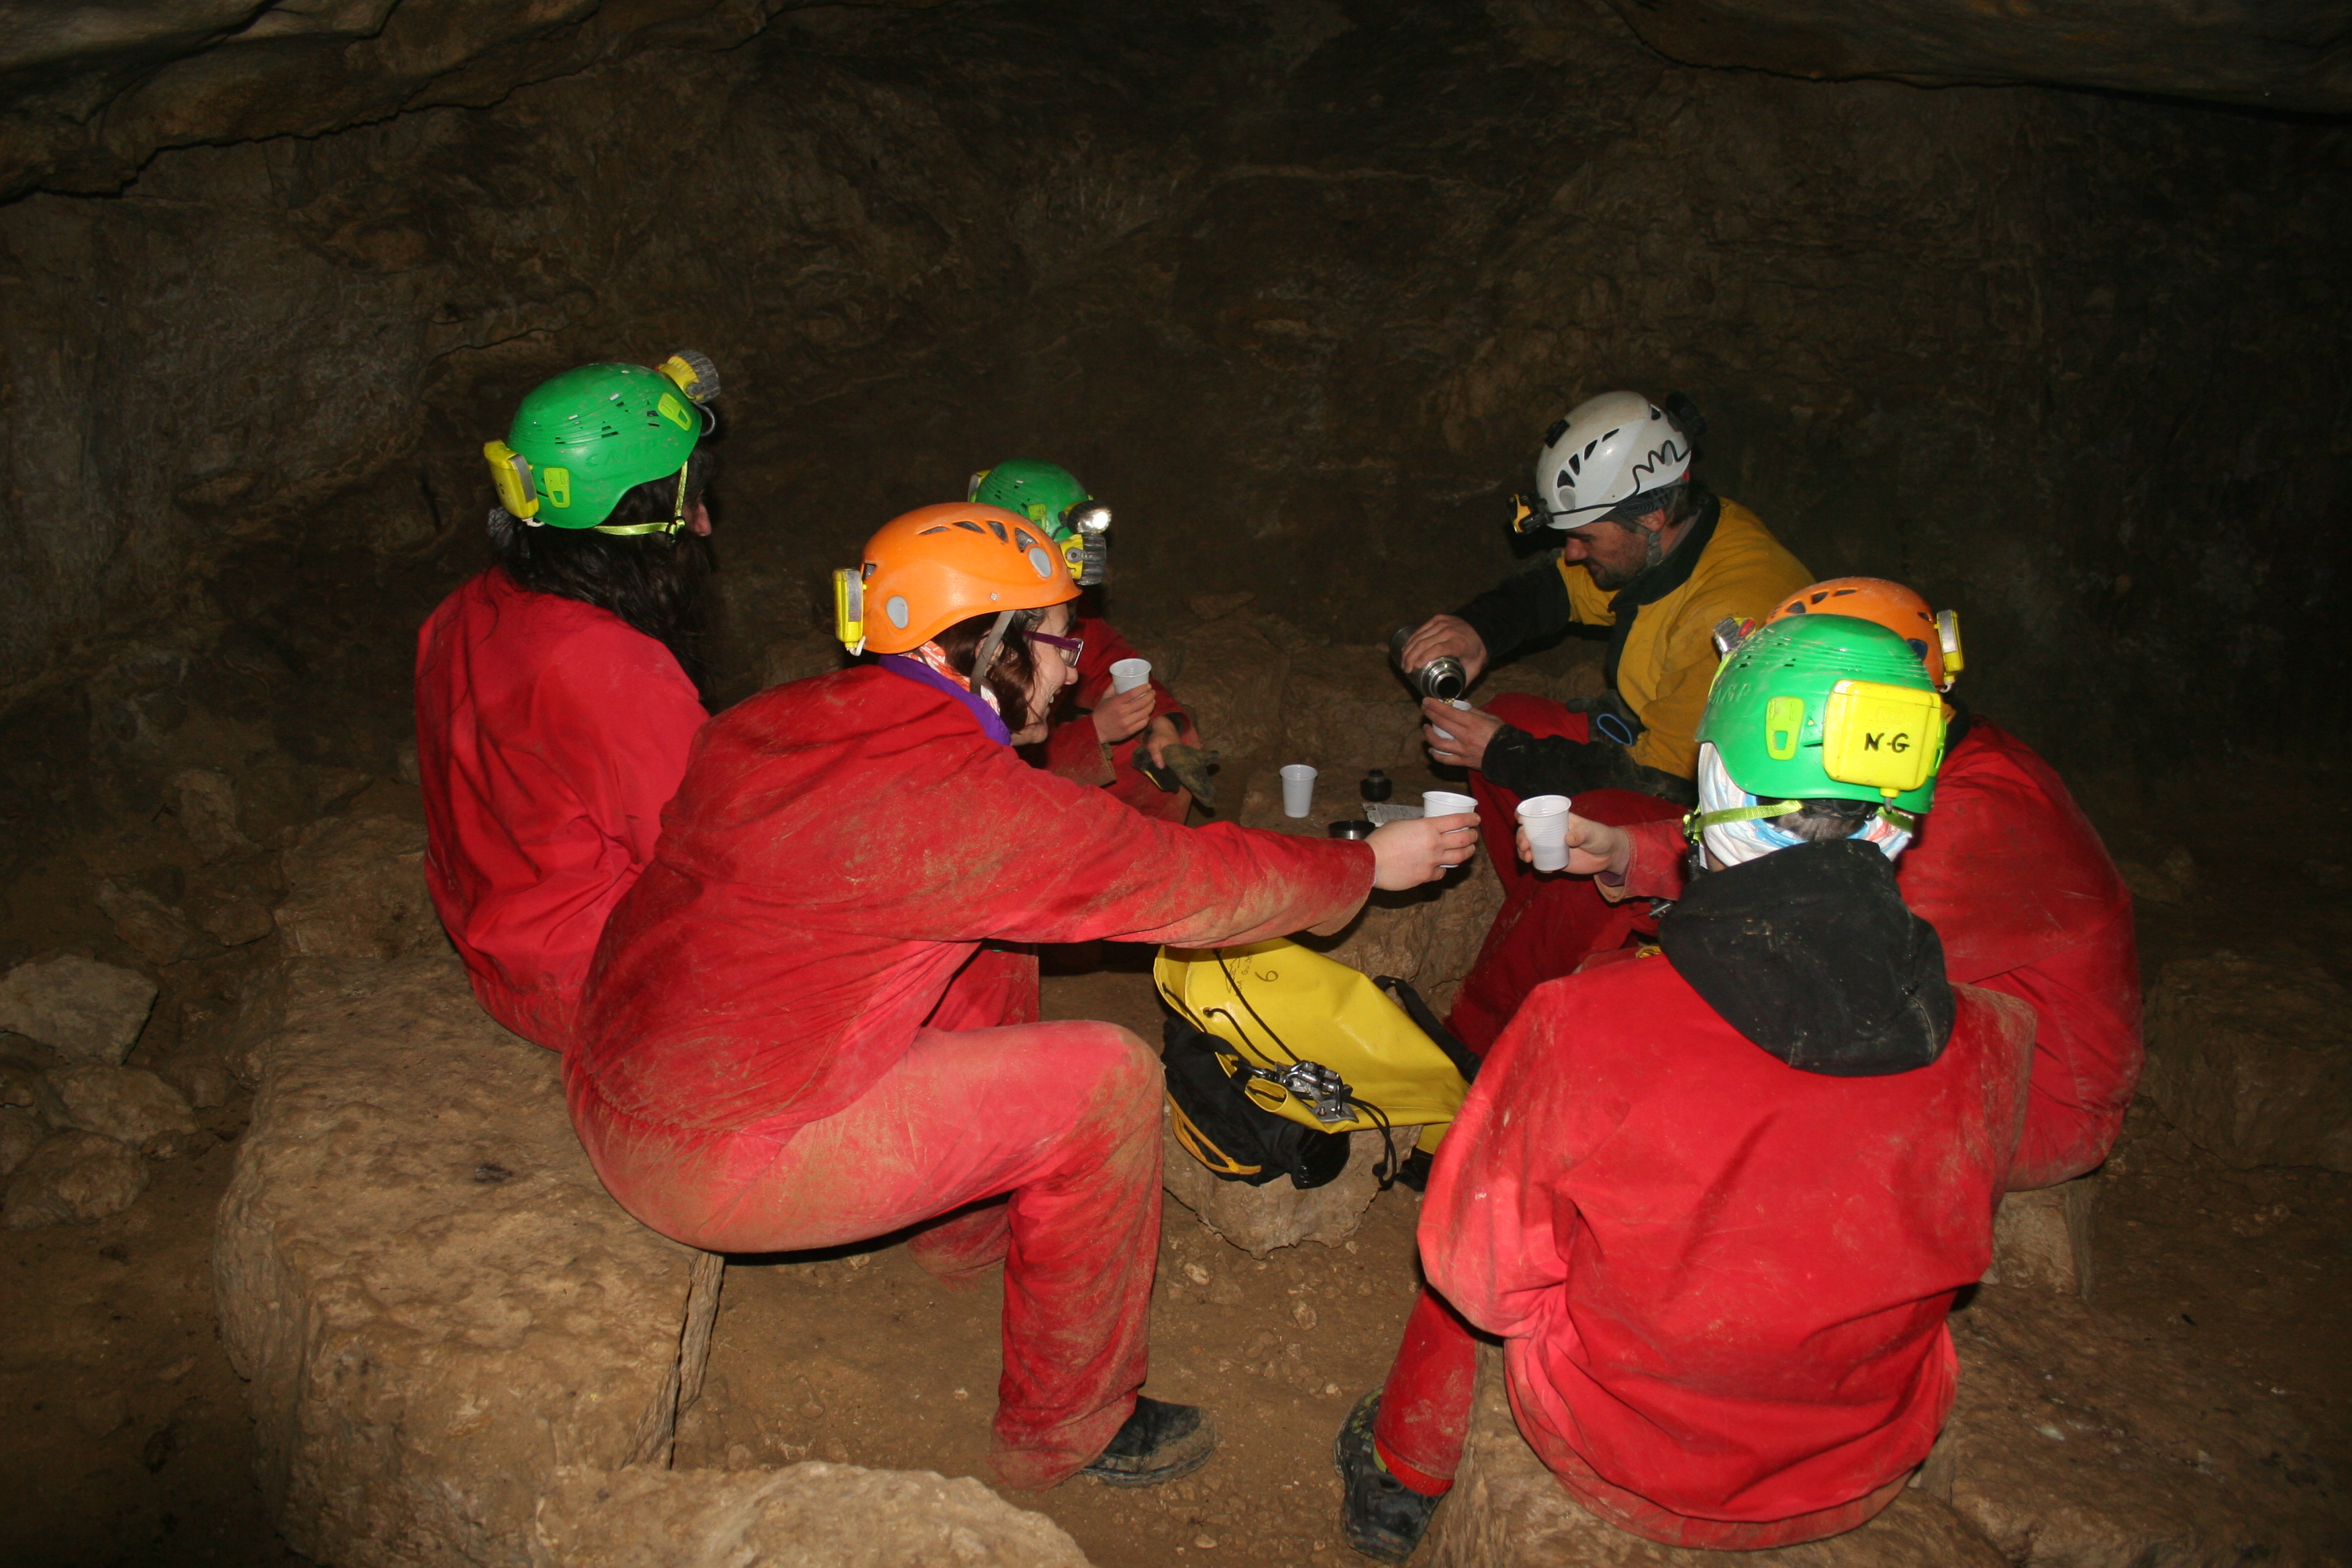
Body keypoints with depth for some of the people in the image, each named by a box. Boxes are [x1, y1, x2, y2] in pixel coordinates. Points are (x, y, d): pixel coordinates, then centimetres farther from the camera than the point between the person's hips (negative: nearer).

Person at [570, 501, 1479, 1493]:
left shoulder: (769, 720, 1)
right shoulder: (967, 803, -22)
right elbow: (1199, 885, -12)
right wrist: (1369, 868, 3)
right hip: (708, 1166, -9)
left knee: (992, 950, 16)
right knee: (1108, 1081, -7)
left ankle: (965, 1231, 36)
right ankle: (1066, 1430, 12)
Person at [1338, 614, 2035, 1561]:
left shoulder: (1583, 1029, -32)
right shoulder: (1993, 1046, -23)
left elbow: (1478, 1280, -17)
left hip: (1619, 1472, -2)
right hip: (1861, 1487, 3)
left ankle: (1403, 1481, 43)